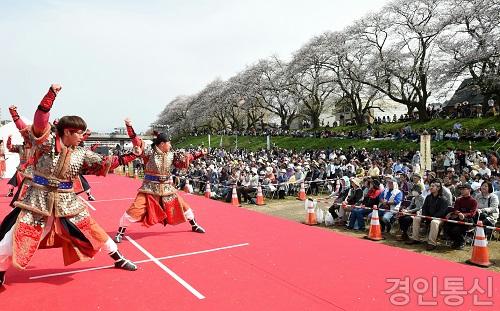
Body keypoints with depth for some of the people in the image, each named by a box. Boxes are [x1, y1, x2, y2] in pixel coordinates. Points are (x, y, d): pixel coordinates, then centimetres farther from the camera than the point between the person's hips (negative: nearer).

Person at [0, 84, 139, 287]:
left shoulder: (81, 154, -1)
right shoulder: (47, 141, -10)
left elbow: (105, 163, -1)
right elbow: (40, 121, -24)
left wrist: (130, 157, -8)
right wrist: (52, 94, -32)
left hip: (67, 201, 3)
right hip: (38, 199, -3)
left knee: (92, 229, 7)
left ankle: (119, 259, 22)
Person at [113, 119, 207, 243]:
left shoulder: (171, 155, -1)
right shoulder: (150, 153, -13)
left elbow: (186, 159, 7)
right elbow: (137, 142, -19)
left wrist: (200, 154, 2)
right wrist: (129, 126, -27)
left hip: (166, 187, 5)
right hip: (150, 188, -4)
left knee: (181, 205, 13)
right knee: (135, 209, -11)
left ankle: (194, 225, 33)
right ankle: (120, 232, 9)